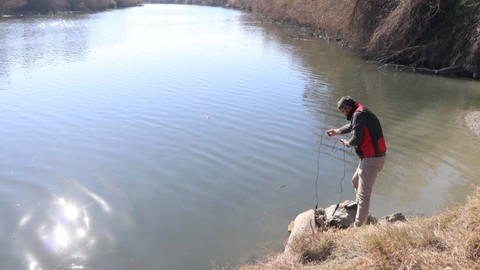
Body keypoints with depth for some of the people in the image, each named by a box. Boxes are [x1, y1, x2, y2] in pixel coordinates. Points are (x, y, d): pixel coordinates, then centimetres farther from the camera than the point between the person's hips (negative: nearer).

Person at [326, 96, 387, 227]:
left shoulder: (358, 115, -17)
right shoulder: (361, 113, 15)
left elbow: (356, 138, -23)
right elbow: (351, 126, 34)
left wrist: (347, 143, -3)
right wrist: (336, 131, 44)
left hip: (372, 159, -11)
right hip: (372, 157, 11)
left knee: (364, 194, -6)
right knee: (356, 181, 28)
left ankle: (359, 226, 0)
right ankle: (360, 208, 43)